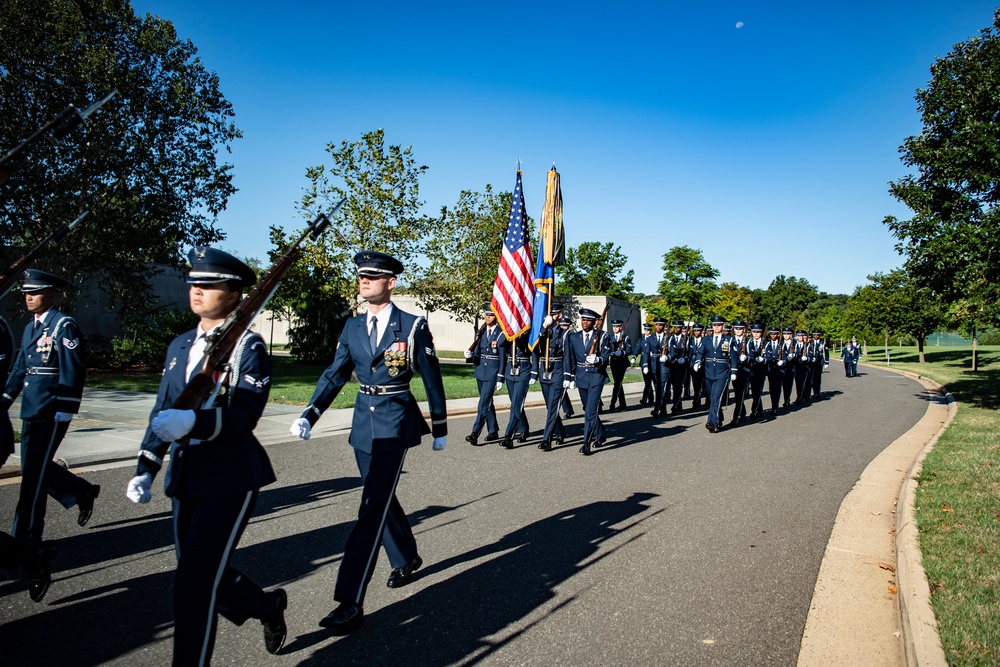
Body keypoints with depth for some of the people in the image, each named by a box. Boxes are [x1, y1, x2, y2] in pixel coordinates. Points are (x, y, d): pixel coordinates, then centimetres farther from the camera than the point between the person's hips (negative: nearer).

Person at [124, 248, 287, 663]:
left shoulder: (249, 348, -9)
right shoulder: (180, 346, 11)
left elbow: (244, 415, -20)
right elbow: (162, 411, 12)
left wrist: (192, 421, -37)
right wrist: (145, 470, 3)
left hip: (230, 479, -7)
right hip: (185, 477, 7)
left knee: (195, 583, -8)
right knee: (204, 574, 17)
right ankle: (267, 606, 43)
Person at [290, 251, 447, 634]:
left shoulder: (413, 326, -8)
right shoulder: (353, 327, 6)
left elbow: (432, 379, -2)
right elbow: (335, 375, 5)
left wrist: (440, 429, 3)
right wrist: (308, 415, -9)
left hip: (395, 425, -6)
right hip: (364, 423, 6)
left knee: (372, 509, -9)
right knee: (381, 498, 19)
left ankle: (351, 603, -5)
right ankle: (407, 559, 43)